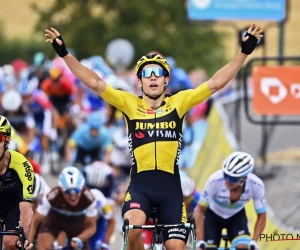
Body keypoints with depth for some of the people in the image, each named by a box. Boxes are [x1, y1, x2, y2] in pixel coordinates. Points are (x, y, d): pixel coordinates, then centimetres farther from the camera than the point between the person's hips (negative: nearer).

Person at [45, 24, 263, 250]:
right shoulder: (130, 104, 3)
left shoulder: (178, 103, 3)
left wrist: (244, 51, -7)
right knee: (132, 230, -28)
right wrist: (65, 53, -7)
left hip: (170, 188, 1)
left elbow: (216, 83, 0)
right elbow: (95, 83, -1)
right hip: (140, 186, -1)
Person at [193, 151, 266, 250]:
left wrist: (253, 242, -29)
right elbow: (200, 210, -26)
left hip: (237, 216, 1)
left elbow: (261, 216, -17)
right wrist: (200, 242, -33)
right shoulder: (215, 181, -37)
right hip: (213, 216, -1)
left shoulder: (256, 186, -32)